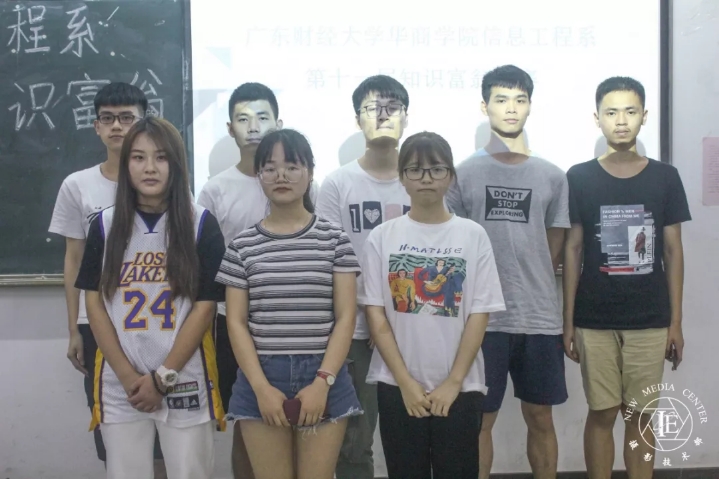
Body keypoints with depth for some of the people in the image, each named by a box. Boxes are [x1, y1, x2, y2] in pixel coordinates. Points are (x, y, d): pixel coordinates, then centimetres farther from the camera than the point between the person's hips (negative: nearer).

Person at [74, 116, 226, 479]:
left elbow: (205, 306, -5)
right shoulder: (105, 225, 4)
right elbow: (94, 302, 3)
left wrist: (163, 377, -8)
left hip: (185, 381, -2)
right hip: (120, 384, 2)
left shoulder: (202, 225, -2)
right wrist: (128, 376, -6)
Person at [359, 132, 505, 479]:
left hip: (459, 388, 0)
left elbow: (479, 314, -3)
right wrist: (405, 381, -8)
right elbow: (375, 313, -2)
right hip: (397, 386, 1)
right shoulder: (382, 237, 0)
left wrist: (453, 382, -8)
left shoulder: (473, 235, 0)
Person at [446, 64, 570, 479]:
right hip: (483, 318, -2)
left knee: (541, 418, 12)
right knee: (480, 420, 6)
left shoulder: (553, 177, 6)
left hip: (541, 317, 2)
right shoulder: (464, 174, 1)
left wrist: (532, 290, 4)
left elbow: (554, 251, 10)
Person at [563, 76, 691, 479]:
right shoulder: (579, 179, -1)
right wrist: (568, 321, -2)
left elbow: (673, 252, 5)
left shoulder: (665, 177, 2)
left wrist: (676, 321, 3)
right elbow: (572, 251, 1)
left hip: (650, 320, 1)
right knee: (602, 414, 6)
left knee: (641, 415, 9)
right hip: (595, 320, -1)